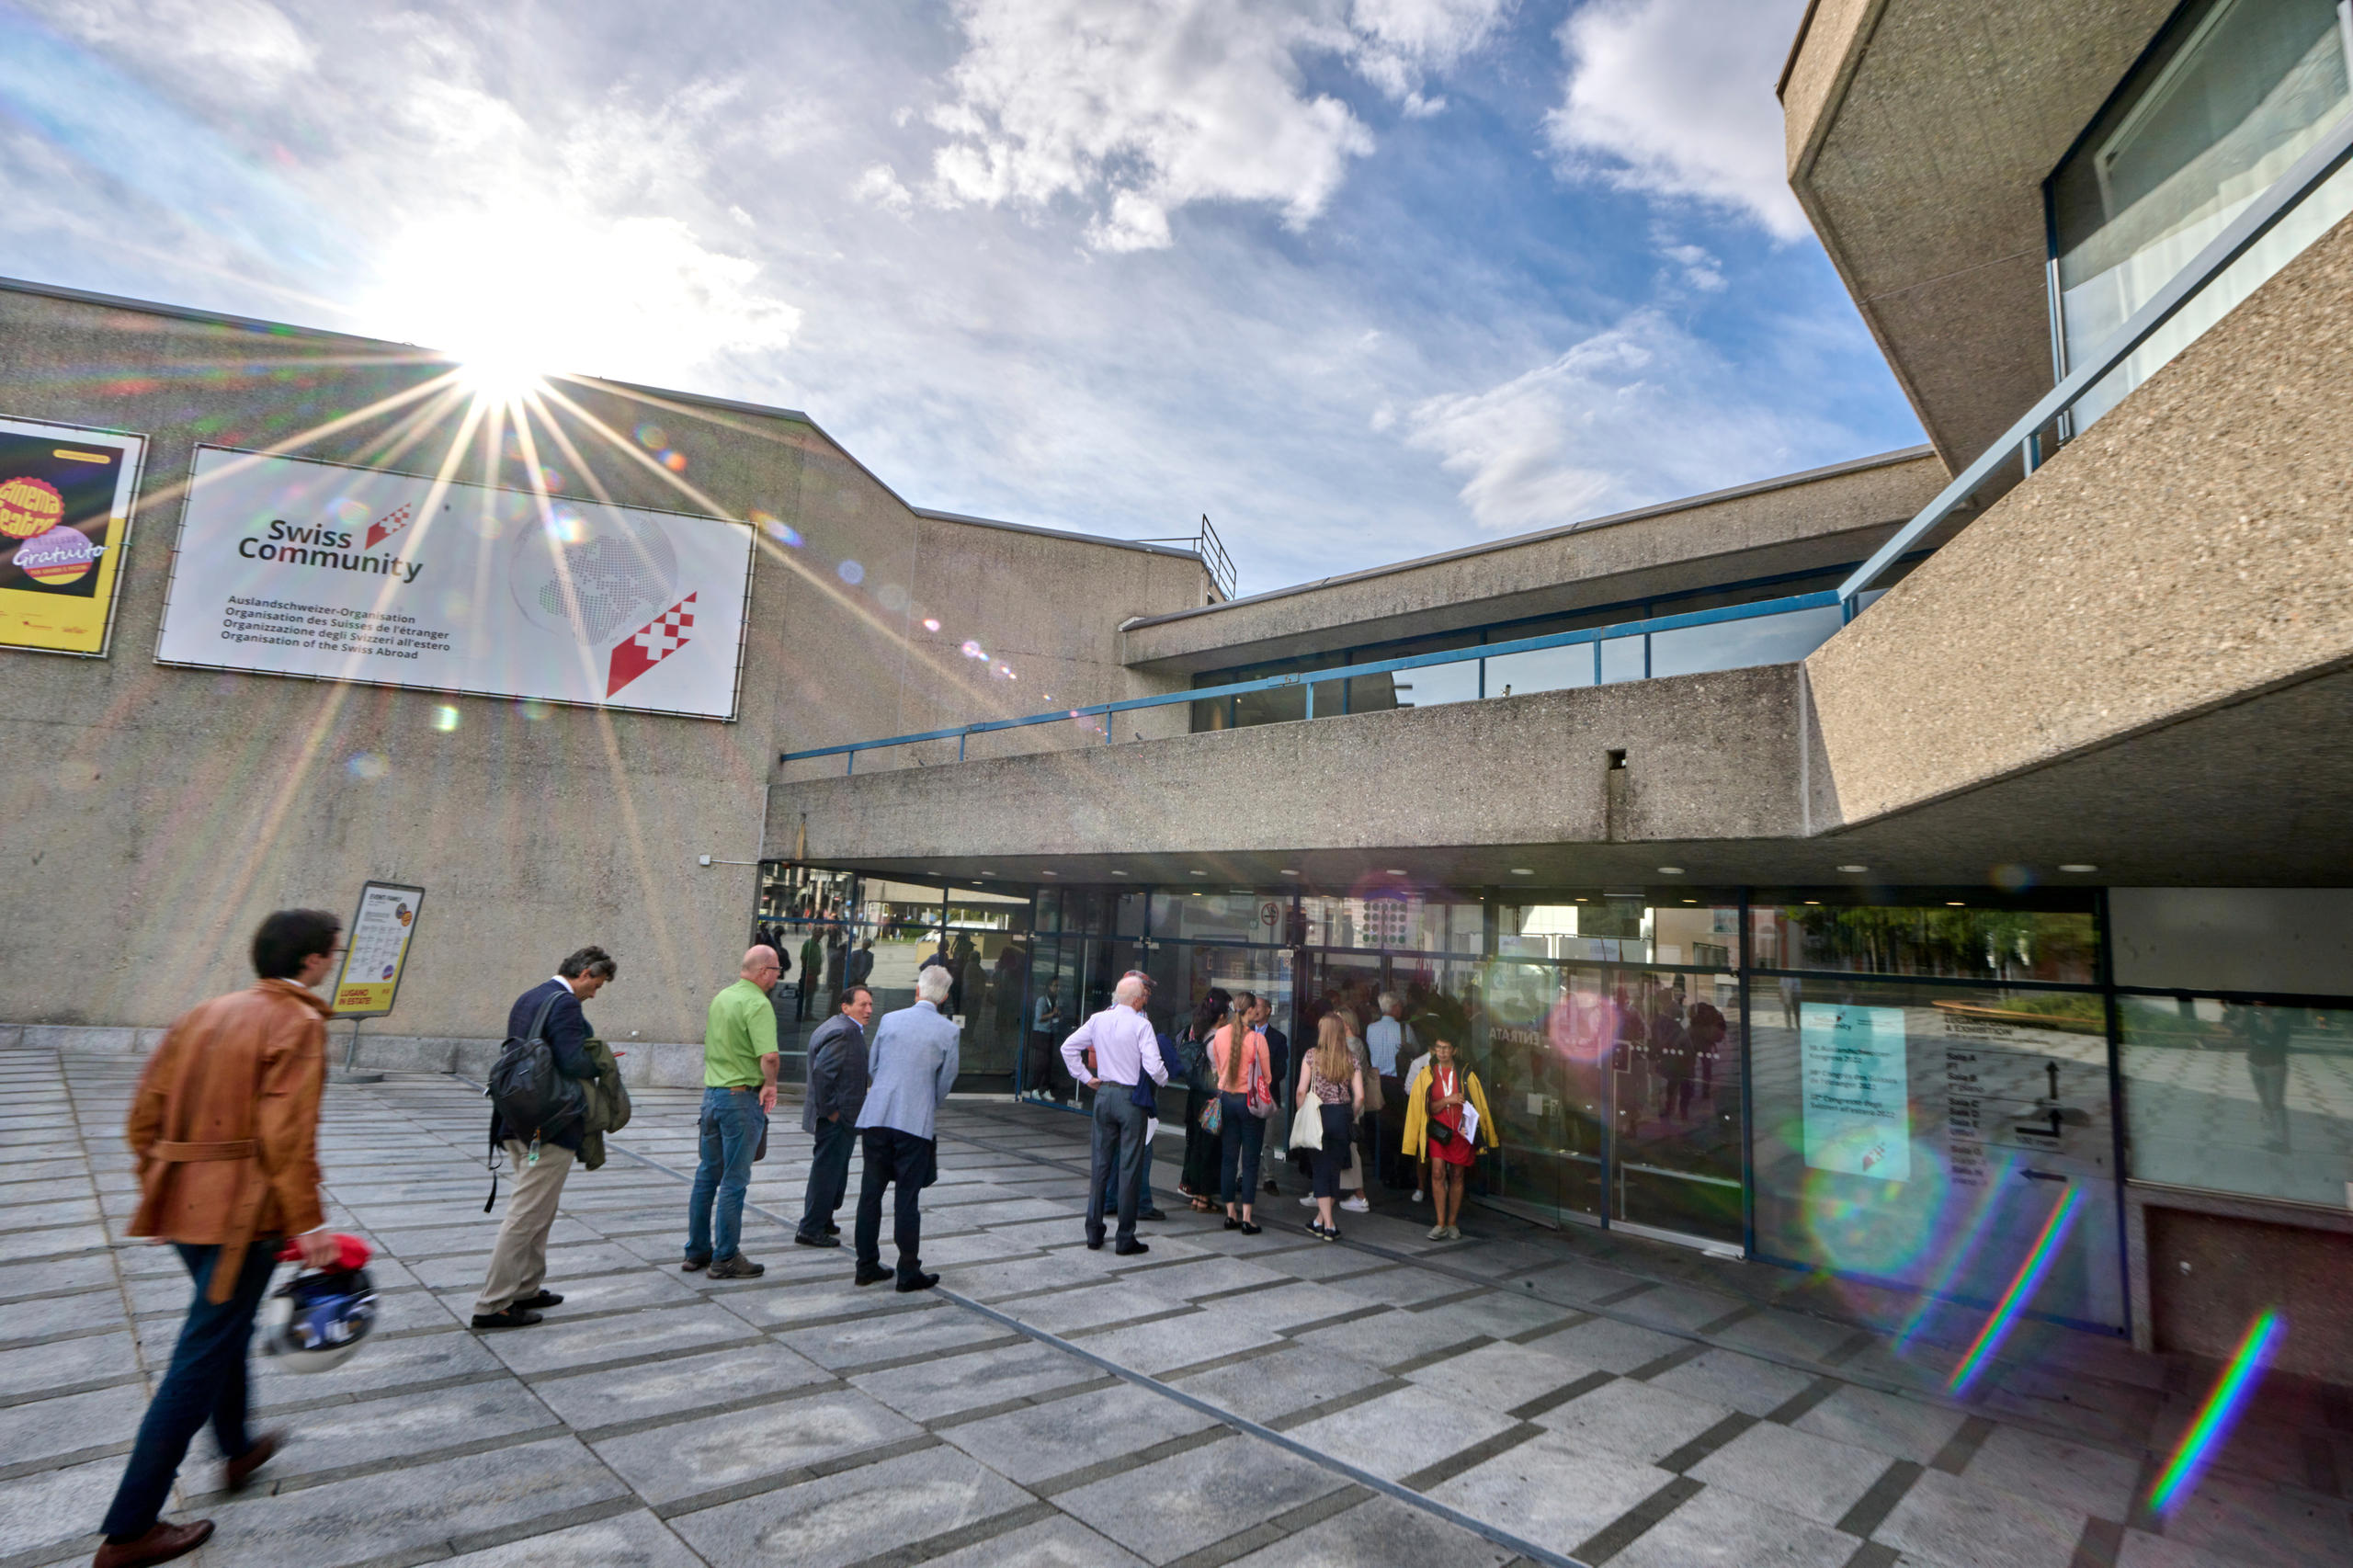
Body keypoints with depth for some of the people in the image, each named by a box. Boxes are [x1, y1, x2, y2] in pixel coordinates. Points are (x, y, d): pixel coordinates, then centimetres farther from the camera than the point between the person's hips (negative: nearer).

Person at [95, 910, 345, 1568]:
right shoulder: (298, 1023, -16)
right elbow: (286, 1136, -21)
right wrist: (308, 1224, -15)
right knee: (203, 1357, 2)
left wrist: (155, 1189, 21)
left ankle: (237, 1450, 44)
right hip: (243, 1214, -9)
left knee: (226, 1324, 26)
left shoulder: (204, 1013, 9)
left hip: (180, 1203, 9)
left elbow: (145, 1111, 11)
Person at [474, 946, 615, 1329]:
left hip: (519, 1124, 10)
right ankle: (492, 1306, 5)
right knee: (527, 1215, -1)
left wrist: (592, 1058, 15)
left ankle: (526, 1288, 30)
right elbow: (575, 1064, -26)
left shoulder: (526, 999, 13)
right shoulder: (564, 1003, -18)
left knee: (539, 1210, 21)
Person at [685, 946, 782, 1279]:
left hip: (712, 1092, 8)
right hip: (741, 1098, -8)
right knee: (734, 1180, 1)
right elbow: (769, 1056, -28)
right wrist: (770, 1085, -11)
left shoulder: (721, 998, 10)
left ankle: (697, 1250, 26)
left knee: (707, 1175, 16)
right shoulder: (758, 1004, -17)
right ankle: (725, 1258, 8)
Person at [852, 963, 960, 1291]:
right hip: (917, 1122, -3)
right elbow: (946, 1080, 3)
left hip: (876, 1116, 3)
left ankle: (867, 1265, 21)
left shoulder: (890, 1020, 2)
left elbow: (872, 1065, 12)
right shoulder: (948, 1031, -5)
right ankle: (908, 1272, 12)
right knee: (908, 1198, 5)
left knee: (871, 1192, 12)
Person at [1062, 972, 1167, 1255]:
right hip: (1132, 1097, -5)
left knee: (1100, 1162, 13)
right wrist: (1164, 1080, 1)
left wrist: (1086, 1077, 12)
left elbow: (1068, 1047, 7)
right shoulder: (1141, 1025, -14)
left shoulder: (1098, 1020, 2)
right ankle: (1125, 1239, 9)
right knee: (1130, 1167, 3)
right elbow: (1153, 1065, -20)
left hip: (1104, 1093, 5)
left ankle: (1093, 1233, 19)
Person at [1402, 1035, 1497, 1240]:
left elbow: (1477, 1104, 10)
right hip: (1437, 1129, -1)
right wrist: (1447, 1100, -15)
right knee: (1438, 1172, -14)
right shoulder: (1426, 1074, 4)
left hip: (1461, 1131, 1)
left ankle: (1452, 1223, 17)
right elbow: (1428, 1108, 1)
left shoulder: (1465, 1074, 5)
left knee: (1457, 1176, 5)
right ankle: (1441, 1224, -7)